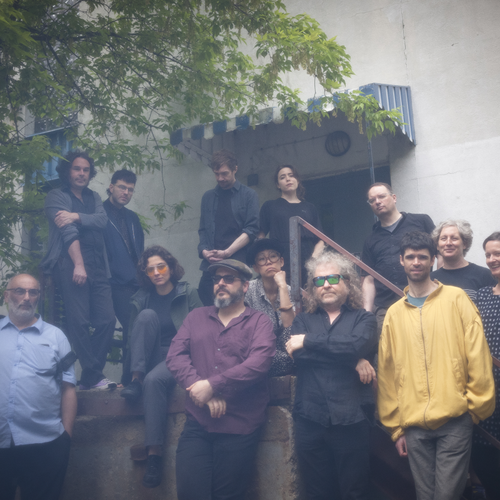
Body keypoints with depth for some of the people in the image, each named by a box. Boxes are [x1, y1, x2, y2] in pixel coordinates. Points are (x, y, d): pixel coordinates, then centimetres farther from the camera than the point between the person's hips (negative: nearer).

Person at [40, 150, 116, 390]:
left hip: (97, 268, 6)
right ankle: (93, 377, -2)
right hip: (70, 265, -5)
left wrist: (76, 216, -14)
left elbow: (102, 220, 1)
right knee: (79, 322, -9)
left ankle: (89, 378, 6)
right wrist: (78, 264, -19)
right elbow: (68, 232, -8)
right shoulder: (57, 196, 5)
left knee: (107, 320, -2)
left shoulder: (94, 197, 22)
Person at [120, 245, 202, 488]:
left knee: (154, 380, -35)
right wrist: (134, 368, 0)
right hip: (150, 357, 3)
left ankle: (155, 452, -32)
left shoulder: (188, 293, 0)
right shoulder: (142, 298, 9)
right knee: (147, 314, -21)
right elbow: (134, 332, 11)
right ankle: (136, 379, -26)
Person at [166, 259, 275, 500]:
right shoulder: (196, 317, 12)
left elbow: (259, 363, -16)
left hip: (239, 427, -3)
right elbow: (175, 355, 0)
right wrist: (201, 390, -15)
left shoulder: (259, 322, 1)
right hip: (196, 423, 3)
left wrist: (211, 385, -20)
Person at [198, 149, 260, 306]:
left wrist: (227, 252, -12)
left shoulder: (248, 195, 5)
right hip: (211, 264, 3)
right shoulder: (208, 197, 18)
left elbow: (251, 230, -3)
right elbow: (203, 230, 16)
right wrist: (204, 250, -4)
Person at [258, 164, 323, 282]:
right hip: (279, 267, -2)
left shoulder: (310, 208, 19)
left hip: (307, 268, 2)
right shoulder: (269, 206, 14)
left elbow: (320, 241, 14)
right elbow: (260, 237, 9)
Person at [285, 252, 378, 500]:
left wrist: (308, 341, -9)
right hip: (309, 420, 2)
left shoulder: (362, 318, 7)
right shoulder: (303, 320, 12)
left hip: (350, 420, -2)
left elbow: (358, 345, -15)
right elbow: (298, 355, -7)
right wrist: (352, 361, -12)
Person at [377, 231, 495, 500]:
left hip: (455, 420, -3)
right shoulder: (394, 313, 9)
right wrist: (395, 426, 10)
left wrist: (478, 406, -3)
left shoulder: (457, 299, 1)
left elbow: (477, 354, -1)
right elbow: (387, 371, 10)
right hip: (414, 426, 3)